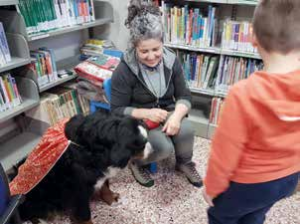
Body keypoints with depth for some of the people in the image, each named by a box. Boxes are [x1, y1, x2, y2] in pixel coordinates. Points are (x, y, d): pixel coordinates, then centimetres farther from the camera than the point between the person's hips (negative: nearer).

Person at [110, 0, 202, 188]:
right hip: (139, 121, -3)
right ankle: (137, 163, 6)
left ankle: (185, 163, 6)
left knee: (185, 130, -28)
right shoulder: (124, 71, -18)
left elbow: (184, 96, -4)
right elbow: (117, 110, -13)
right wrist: (146, 113, -27)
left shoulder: (171, 61, -8)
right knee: (164, 147, -28)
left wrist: (176, 115, -26)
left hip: (167, 113, 4)